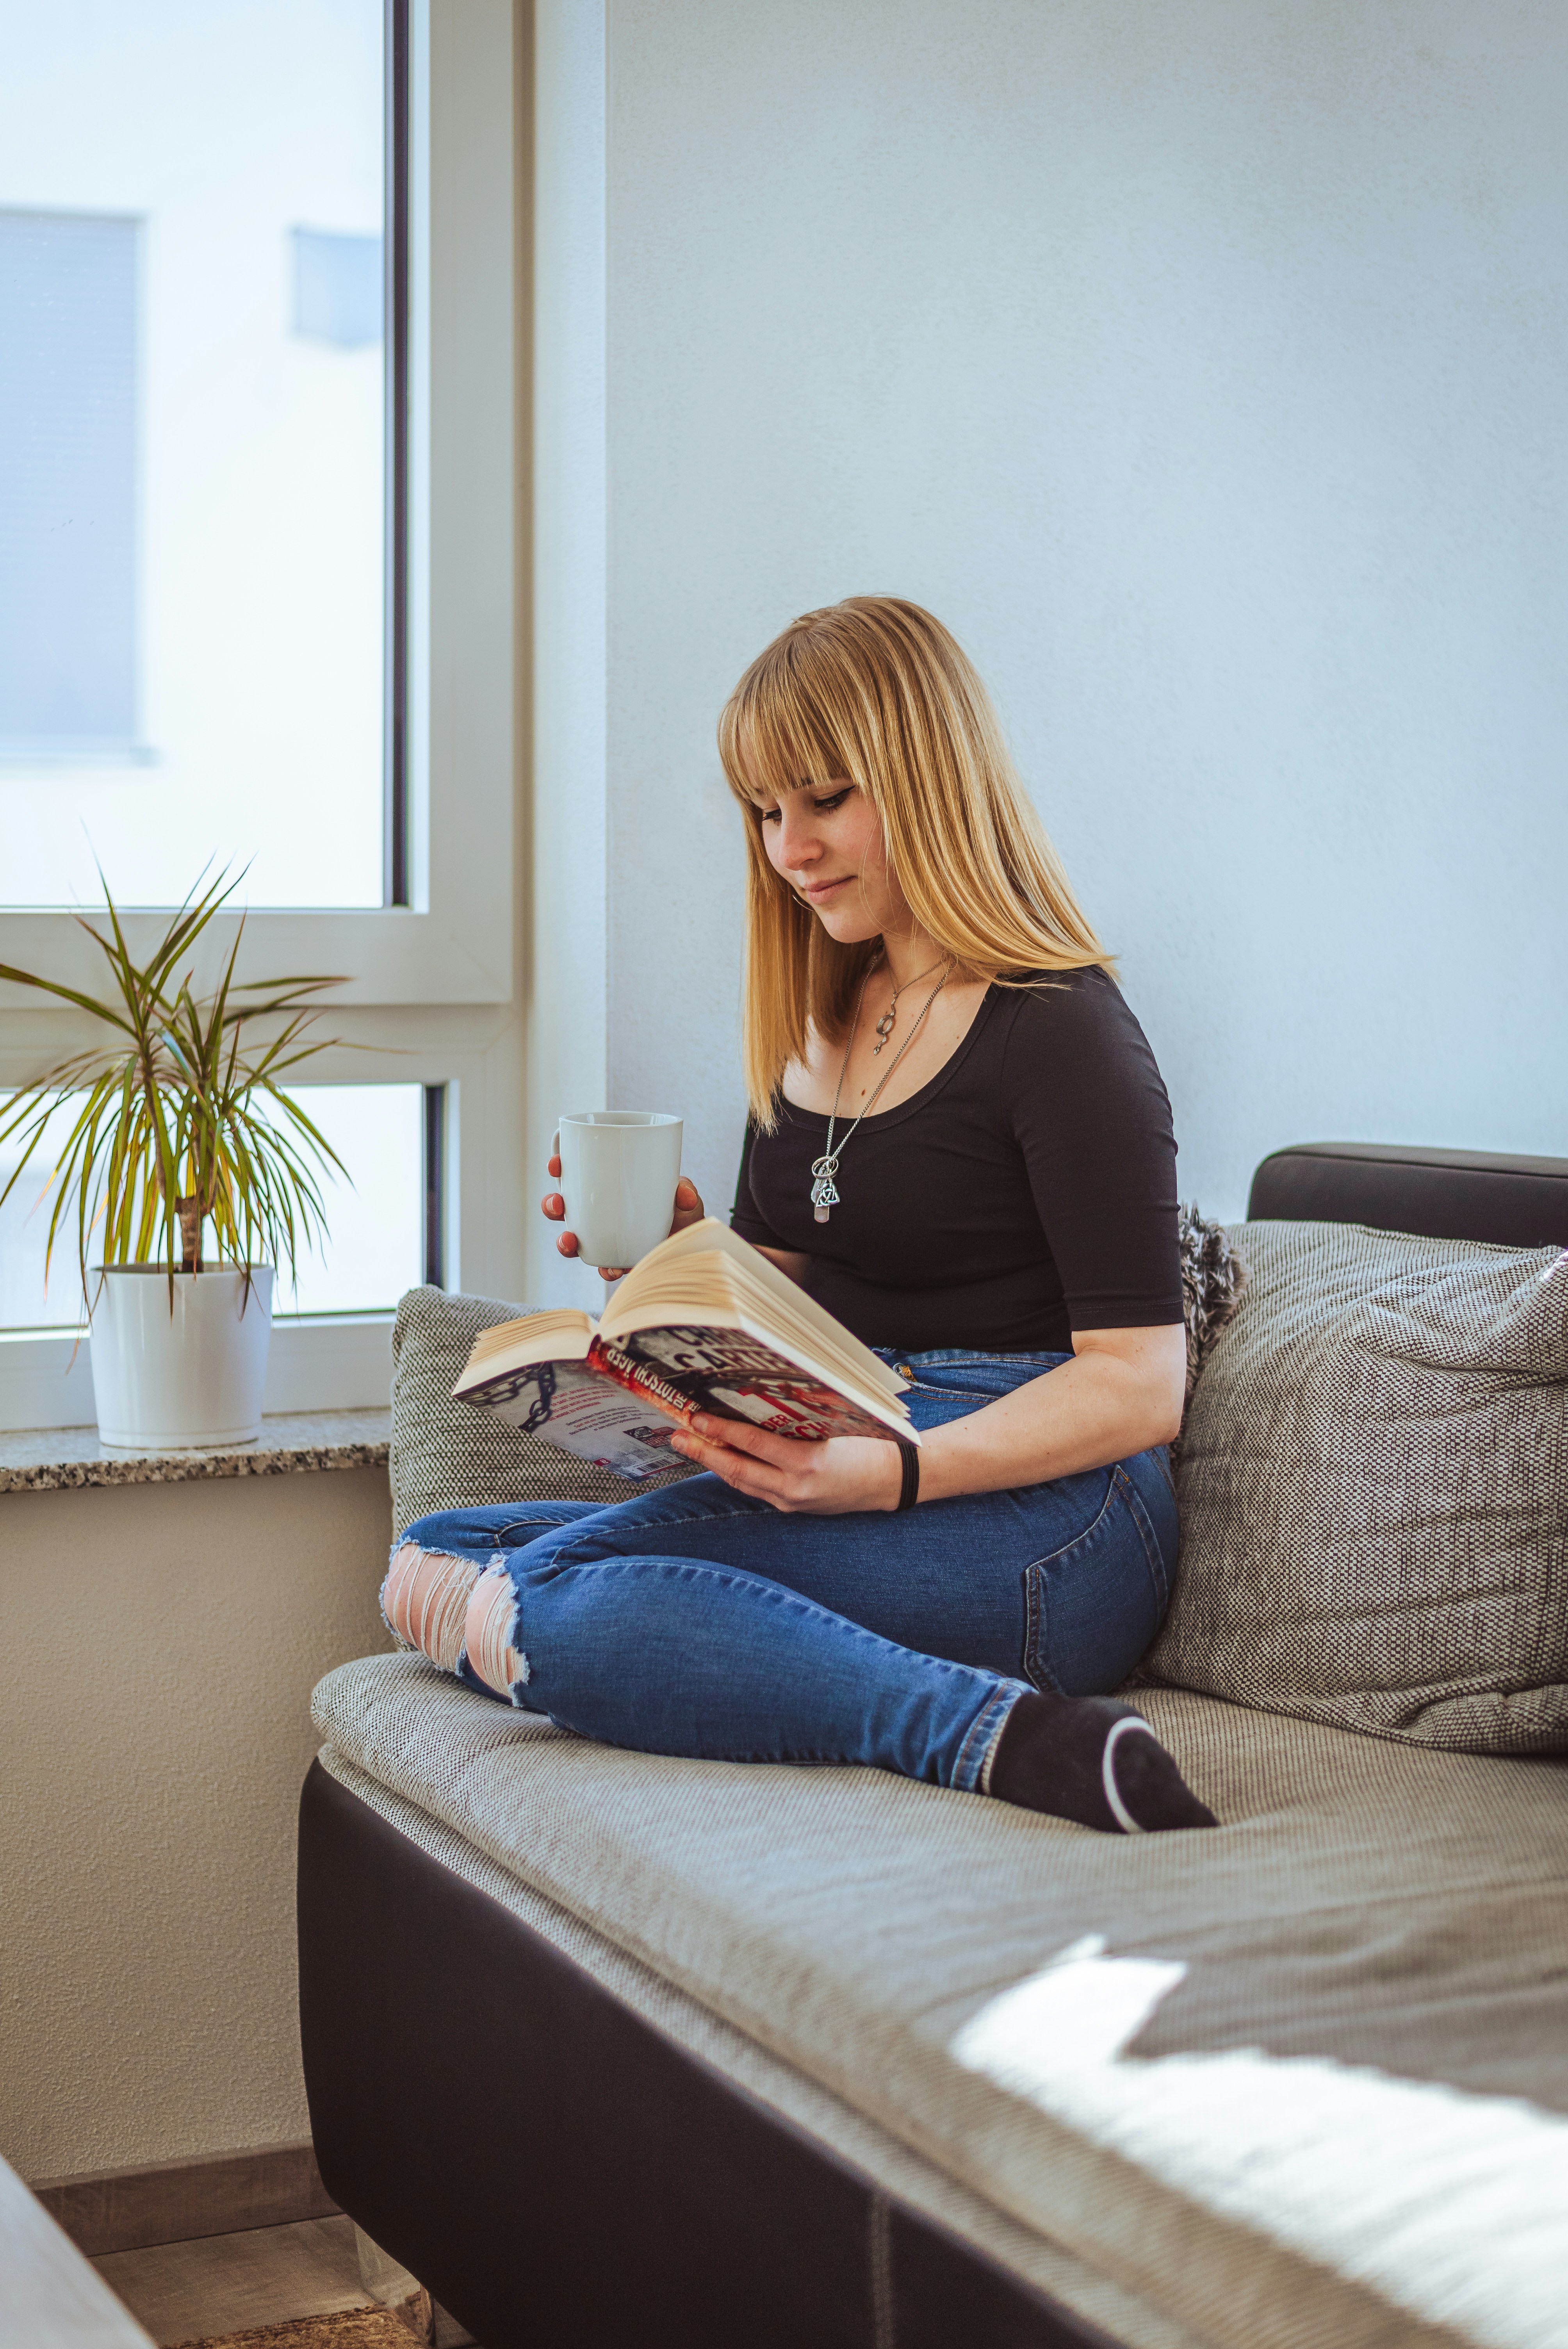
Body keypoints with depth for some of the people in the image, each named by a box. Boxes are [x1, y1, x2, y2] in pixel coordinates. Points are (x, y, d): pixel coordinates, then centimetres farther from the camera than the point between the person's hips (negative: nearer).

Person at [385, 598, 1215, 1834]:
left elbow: (1140, 1387, -13)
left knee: (553, 1586, -27)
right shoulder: (816, 1023, 17)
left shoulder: (1062, 1031, -7)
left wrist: (890, 1473, -27)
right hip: (843, 1494, 9)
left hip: (1039, 1515, -9)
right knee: (436, 1555, -7)